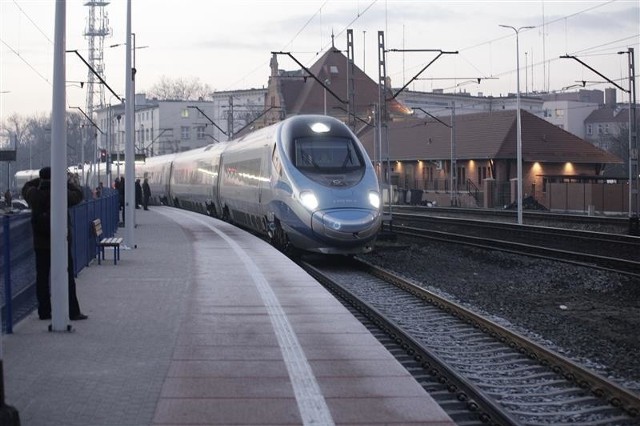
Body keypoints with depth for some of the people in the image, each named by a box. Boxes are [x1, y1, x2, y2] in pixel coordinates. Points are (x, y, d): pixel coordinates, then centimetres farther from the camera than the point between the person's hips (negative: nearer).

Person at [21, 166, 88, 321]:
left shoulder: (34, 194, -6)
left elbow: (26, 187, 16)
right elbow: (78, 195, 1)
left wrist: (40, 180, 20)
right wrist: (73, 182, 16)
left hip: (40, 244, 3)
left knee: (42, 277, 9)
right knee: (67, 277, 3)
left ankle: (44, 311, 11)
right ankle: (73, 312, 3)